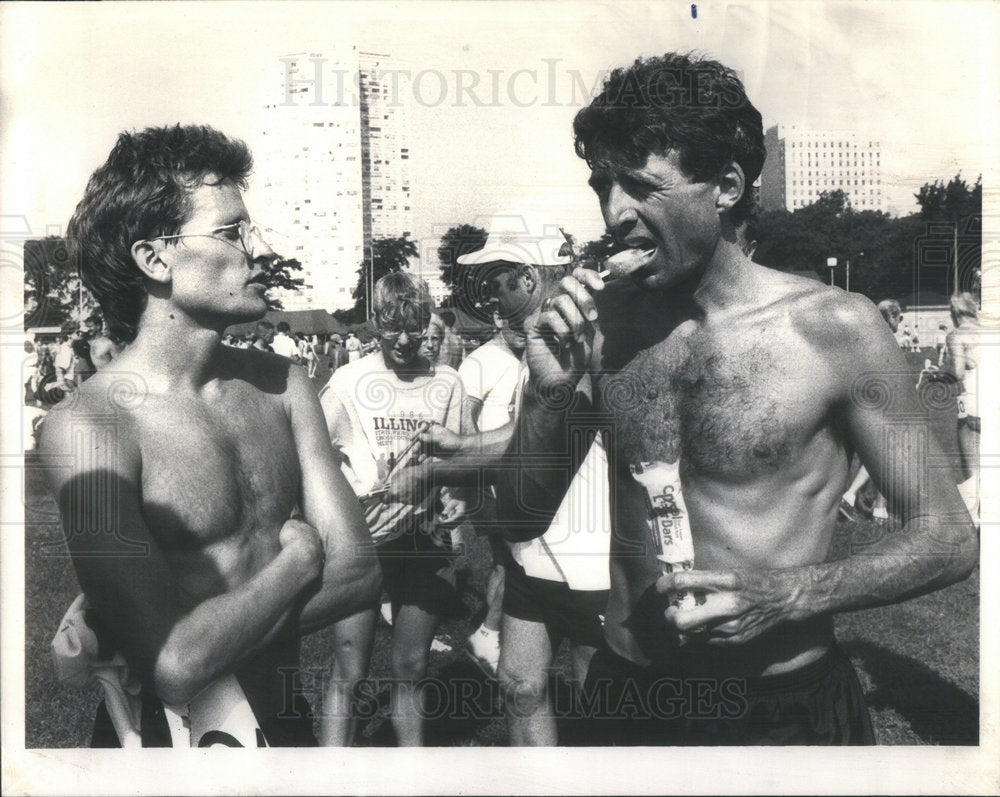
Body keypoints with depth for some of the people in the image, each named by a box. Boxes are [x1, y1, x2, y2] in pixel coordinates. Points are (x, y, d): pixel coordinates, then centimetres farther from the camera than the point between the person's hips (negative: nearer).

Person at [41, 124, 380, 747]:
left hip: (285, 718, 6)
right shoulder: (87, 426, -21)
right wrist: (297, 560, -14)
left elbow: (361, 572, -7)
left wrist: (216, 624, -19)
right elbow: (177, 668, -28)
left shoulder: (281, 383, -4)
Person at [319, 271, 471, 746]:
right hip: (361, 540, -2)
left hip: (424, 539, 2)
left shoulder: (447, 383, 5)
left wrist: (456, 497, -4)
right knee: (349, 671, 0)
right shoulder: (348, 381, -2)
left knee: (411, 668, 12)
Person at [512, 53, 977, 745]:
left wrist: (784, 596, -20)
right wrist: (548, 390, -15)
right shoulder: (601, 320, -4)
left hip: (786, 707, -3)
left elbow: (949, 538, -7)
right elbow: (526, 517, 1)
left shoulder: (834, 328, -14)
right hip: (631, 697, 3)